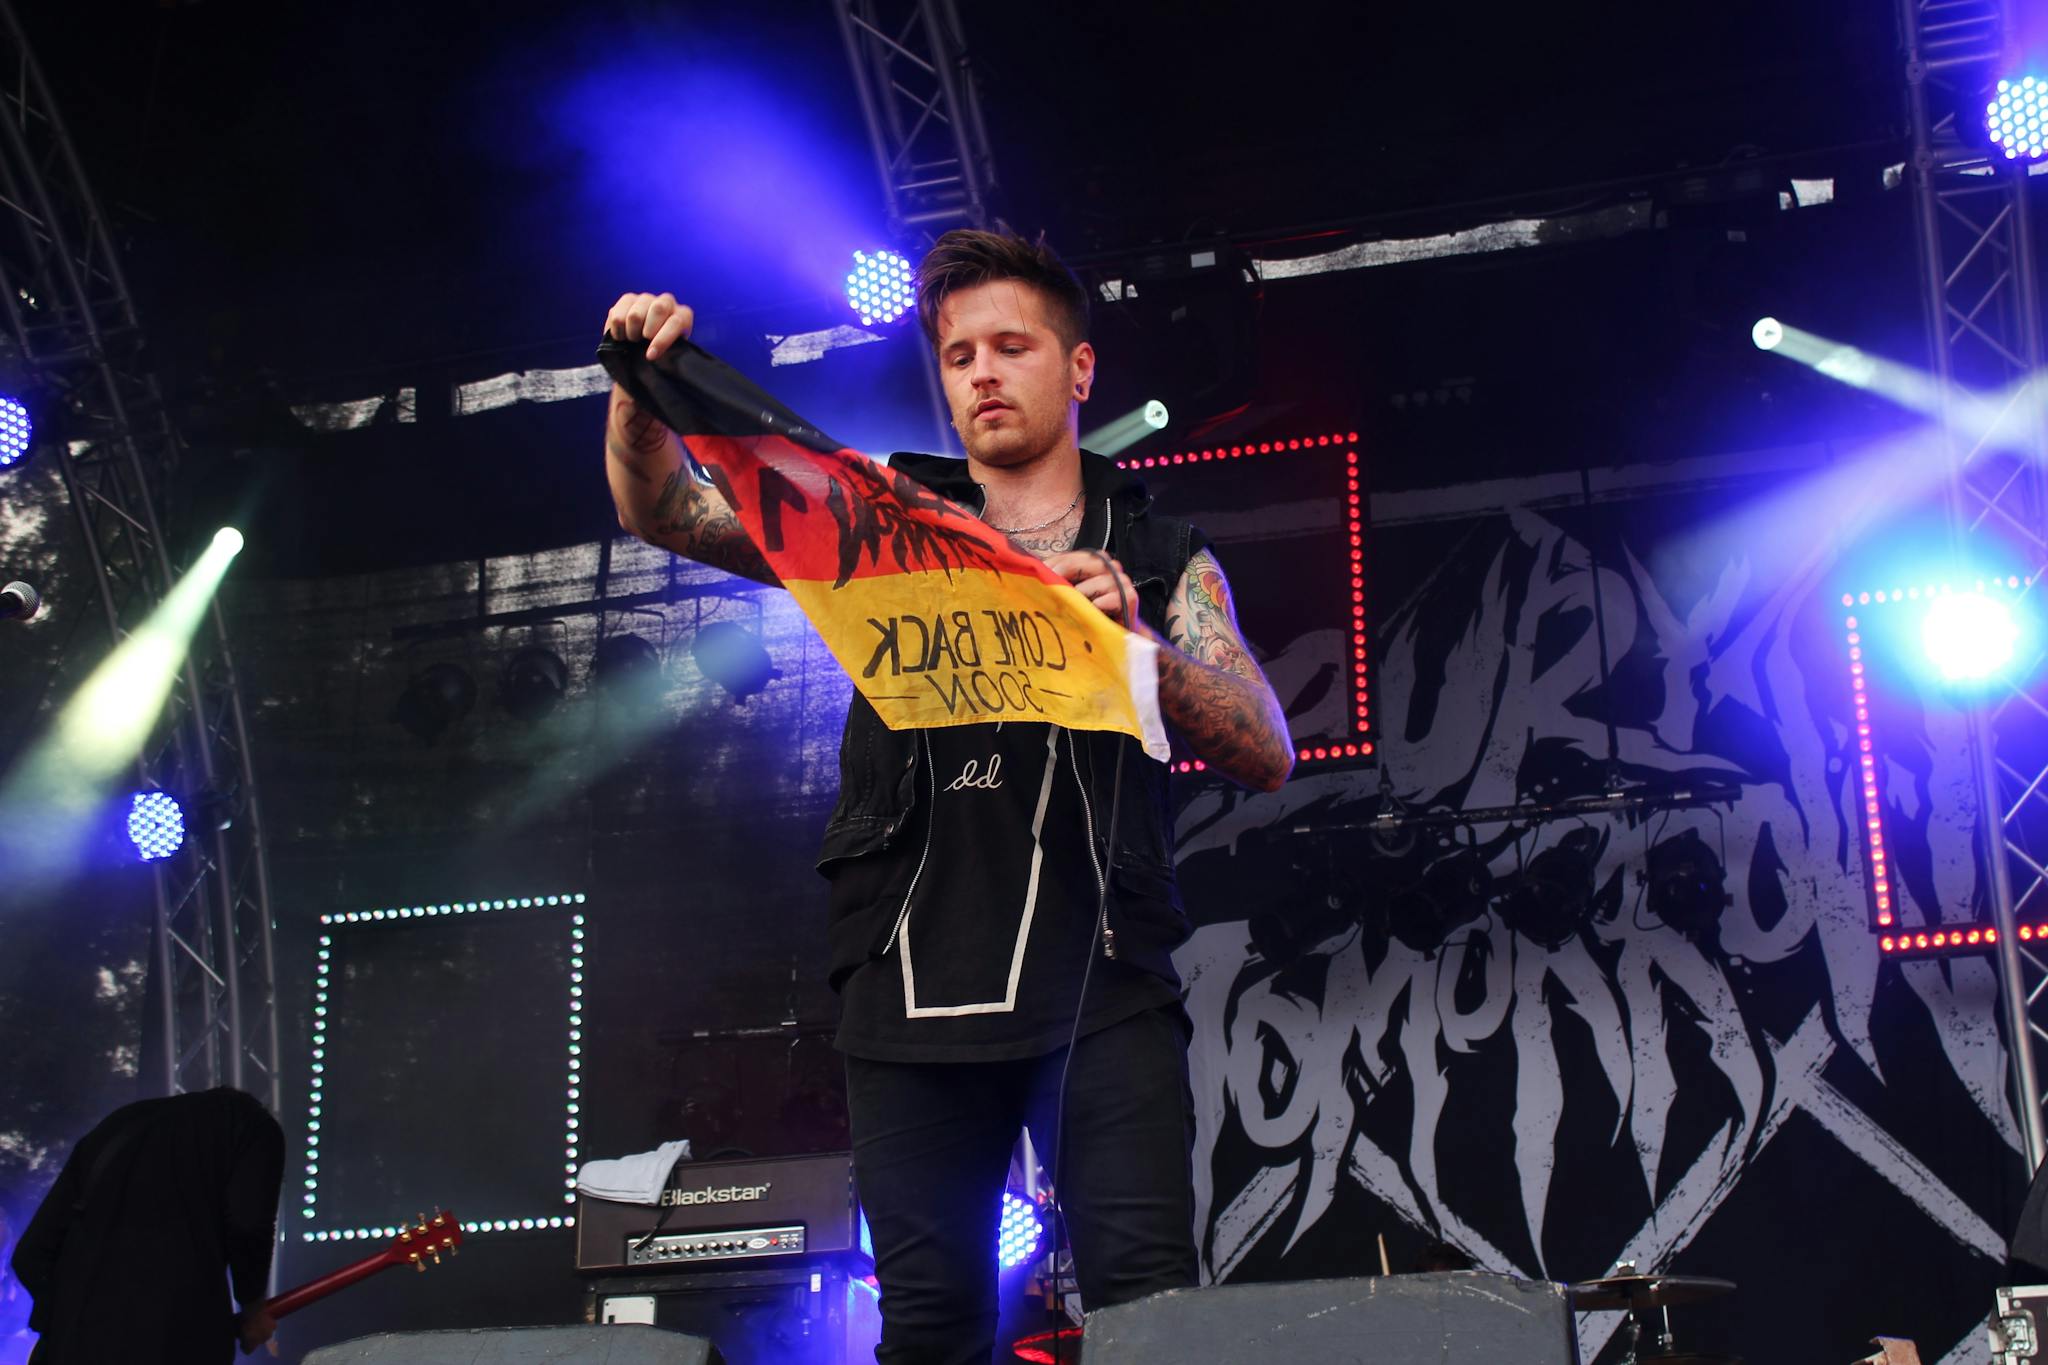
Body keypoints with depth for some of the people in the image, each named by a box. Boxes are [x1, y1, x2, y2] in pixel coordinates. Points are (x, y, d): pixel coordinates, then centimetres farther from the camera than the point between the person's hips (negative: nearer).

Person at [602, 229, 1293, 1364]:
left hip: (1101, 982, -1)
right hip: (911, 977, 1)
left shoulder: (1160, 557, 13)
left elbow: (1268, 756, 1)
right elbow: (664, 512, 10)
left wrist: (1137, 641, -16)